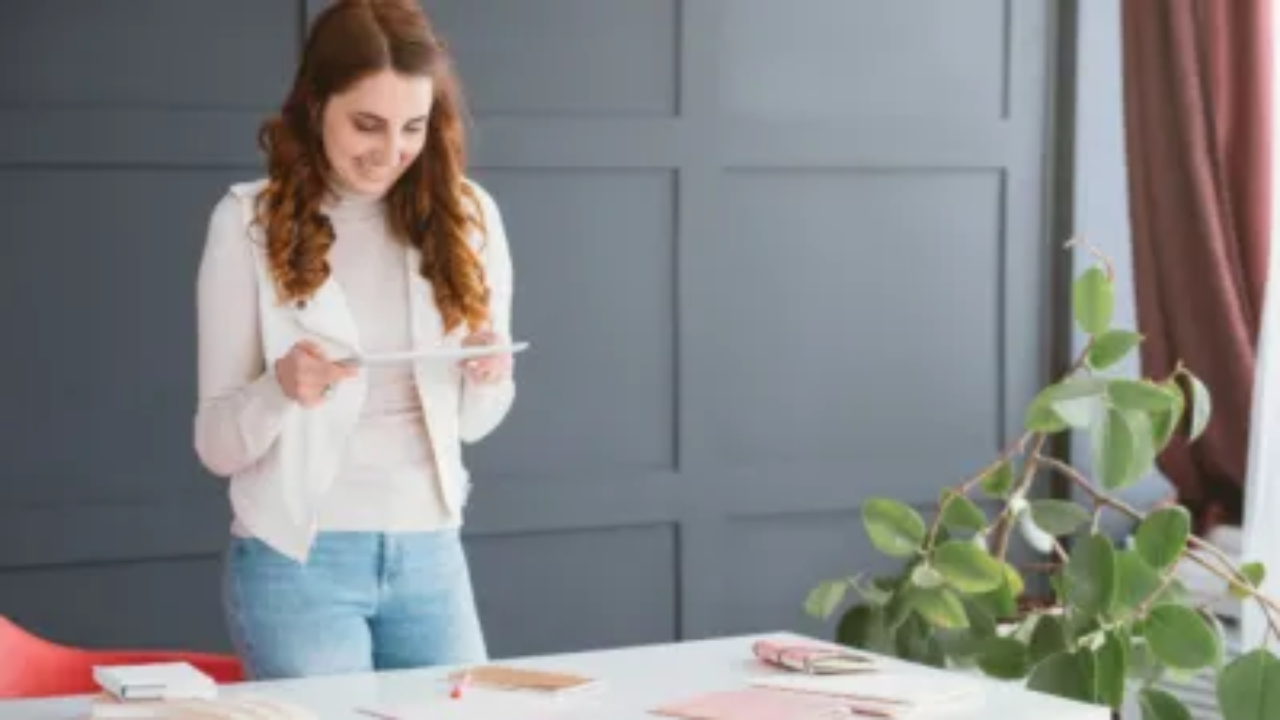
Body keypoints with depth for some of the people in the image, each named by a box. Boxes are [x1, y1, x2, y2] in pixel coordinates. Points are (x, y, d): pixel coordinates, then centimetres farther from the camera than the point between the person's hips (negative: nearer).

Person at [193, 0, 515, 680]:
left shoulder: (465, 214, 2)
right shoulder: (251, 221, -7)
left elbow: (472, 422, 10)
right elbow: (216, 445, -6)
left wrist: (490, 377, -12)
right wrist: (280, 388, -26)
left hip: (430, 551, 3)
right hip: (297, 559, -3)